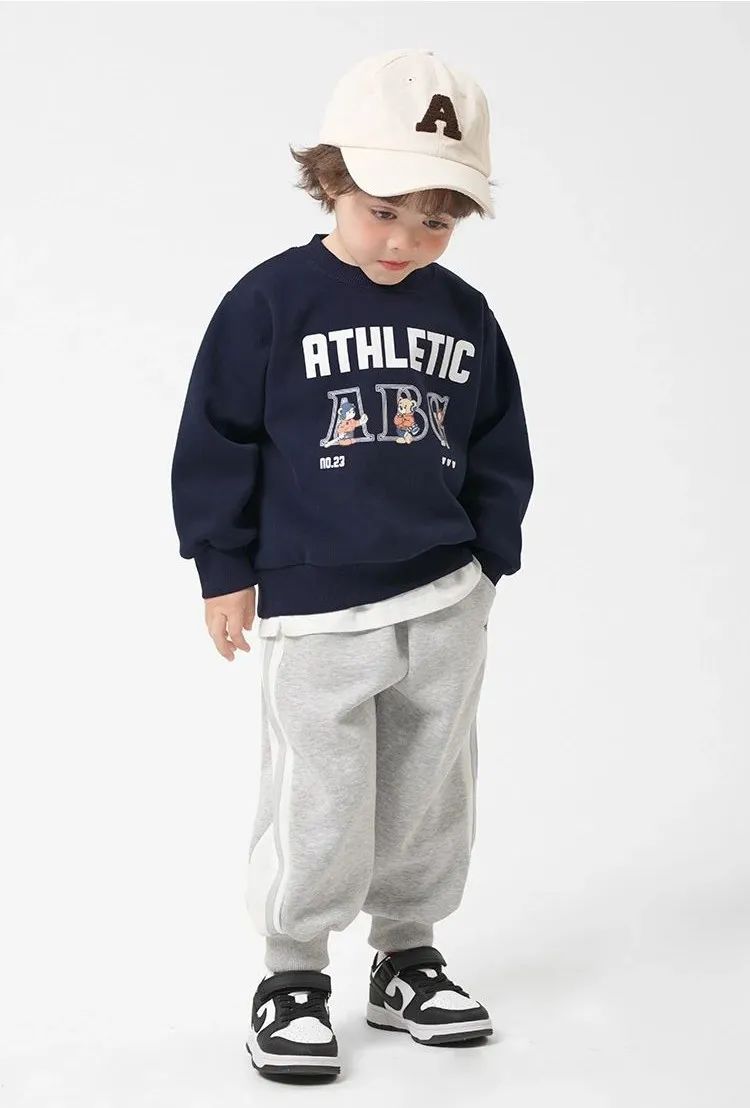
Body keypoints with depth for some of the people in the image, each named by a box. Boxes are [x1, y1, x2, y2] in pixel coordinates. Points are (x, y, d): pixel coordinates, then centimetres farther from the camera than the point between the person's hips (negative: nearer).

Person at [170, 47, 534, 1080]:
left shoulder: (465, 315, 4)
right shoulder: (270, 302, -8)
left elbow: (500, 453, 13)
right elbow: (216, 443, -4)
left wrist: (486, 564, 11)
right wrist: (225, 570, -2)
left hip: (446, 607, 4)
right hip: (315, 611, -4)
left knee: (431, 800, 14)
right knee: (318, 811, 0)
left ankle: (407, 957, 31)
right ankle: (293, 975, 19)